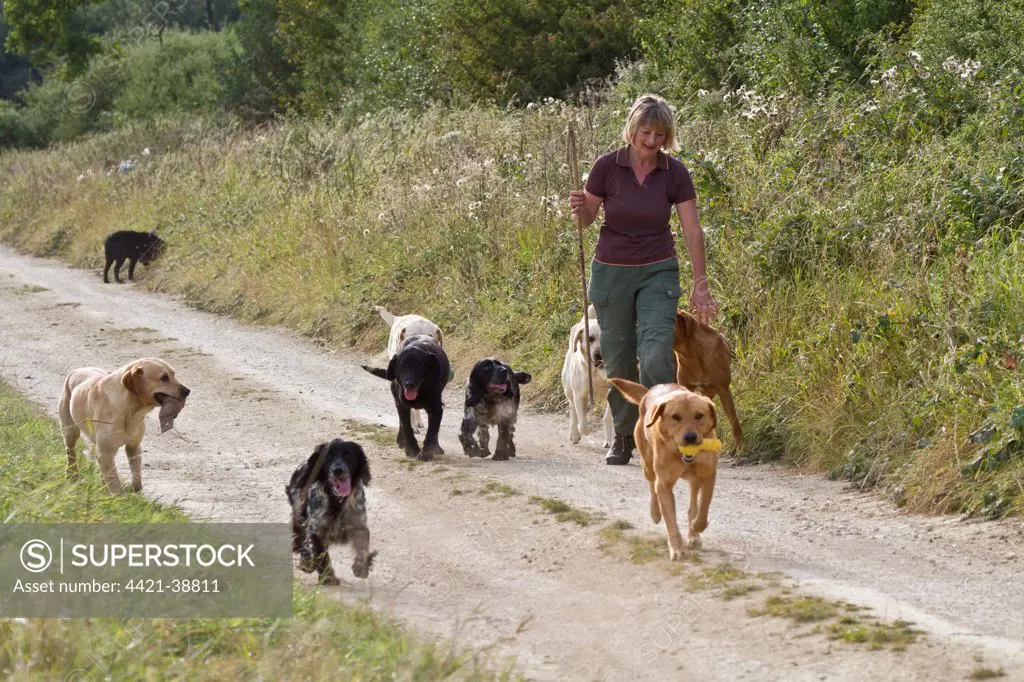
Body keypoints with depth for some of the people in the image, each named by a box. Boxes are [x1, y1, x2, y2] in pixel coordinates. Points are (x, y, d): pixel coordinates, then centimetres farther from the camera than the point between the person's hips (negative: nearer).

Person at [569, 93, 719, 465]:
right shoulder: (607, 166, -9)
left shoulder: (675, 173, -8)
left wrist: (701, 285, -7)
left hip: (657, 272, -1)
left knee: (656, 357, -18)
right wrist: (579, 208, -20)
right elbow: (587, 218, 3)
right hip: (611, 271, 1)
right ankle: (624, 437, 23)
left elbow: (693, 231, -5)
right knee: (618, 361, 6)